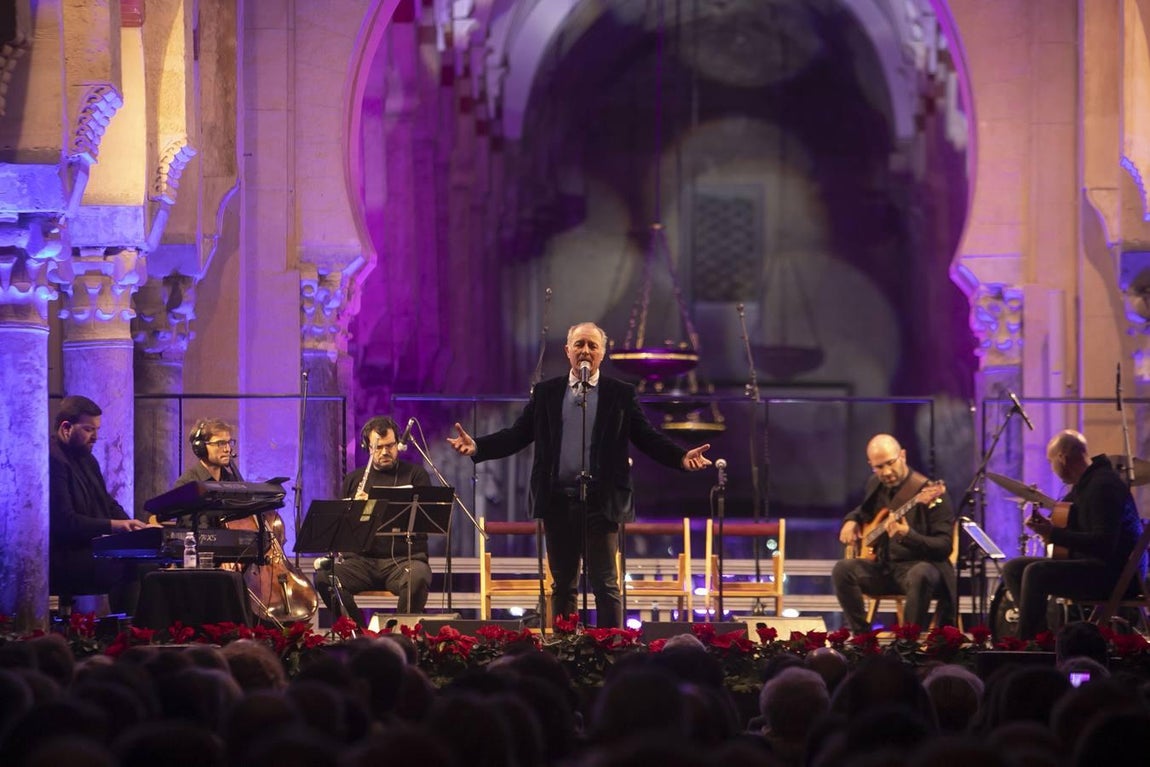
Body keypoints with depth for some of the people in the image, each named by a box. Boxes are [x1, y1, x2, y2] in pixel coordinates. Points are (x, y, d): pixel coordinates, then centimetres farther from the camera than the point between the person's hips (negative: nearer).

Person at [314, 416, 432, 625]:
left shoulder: (415, 475, 12)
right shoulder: (354, 479, 20)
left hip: (404, 558, -2)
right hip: (361, 559, 2)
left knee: (417, 580, -38)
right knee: (324, 577, -27)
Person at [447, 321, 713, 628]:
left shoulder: (621, 394, 4)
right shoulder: (546, 392, 10)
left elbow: (648, 438, 1)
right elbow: (516, 435, 7)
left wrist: (682, 457, -16)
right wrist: (476, 446, -8)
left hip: (601, 501, -3)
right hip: (558, 500, 3)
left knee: (605, 585, -3)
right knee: (563, 585, 10)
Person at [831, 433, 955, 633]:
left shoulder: (929, 493, -12)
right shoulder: (875, 485, 10)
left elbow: (944, 546, -16)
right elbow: (864, 510, 33)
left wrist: (907, 535, -32)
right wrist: (851, 521, 9)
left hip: (919, 565, -6)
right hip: (883, 567, 6)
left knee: (919, 577, -40)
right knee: (843, 570, -21)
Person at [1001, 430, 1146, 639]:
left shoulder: (1104, 485, -18)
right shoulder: (1083, 484, 14)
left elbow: (1104, 543, -27)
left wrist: (1054, 535, -26)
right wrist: (1047, 525, 9)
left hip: (1117, 574, -11)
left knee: (1036, 573, -28)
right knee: (1013, 569, 6)